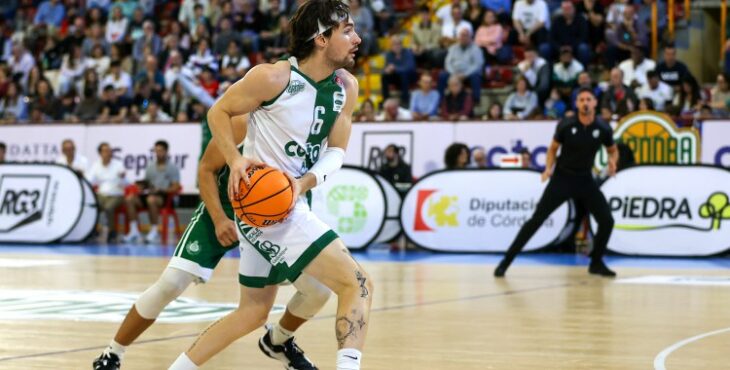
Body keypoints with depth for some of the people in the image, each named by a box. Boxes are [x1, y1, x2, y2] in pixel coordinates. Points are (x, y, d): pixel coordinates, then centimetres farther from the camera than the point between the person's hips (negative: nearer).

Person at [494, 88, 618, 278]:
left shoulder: (603, 129, -8)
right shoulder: (565, 125, -12)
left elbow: (613, 150, 11)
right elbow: (553, 149, 3)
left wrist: (612, 162, -12)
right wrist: (548, 168, -14)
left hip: (585, 179, 2)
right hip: (562, 178, -2)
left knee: (607, 221, -7)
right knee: (536, 220, -9)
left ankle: (596, 263, 13)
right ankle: (506, 261, -5)